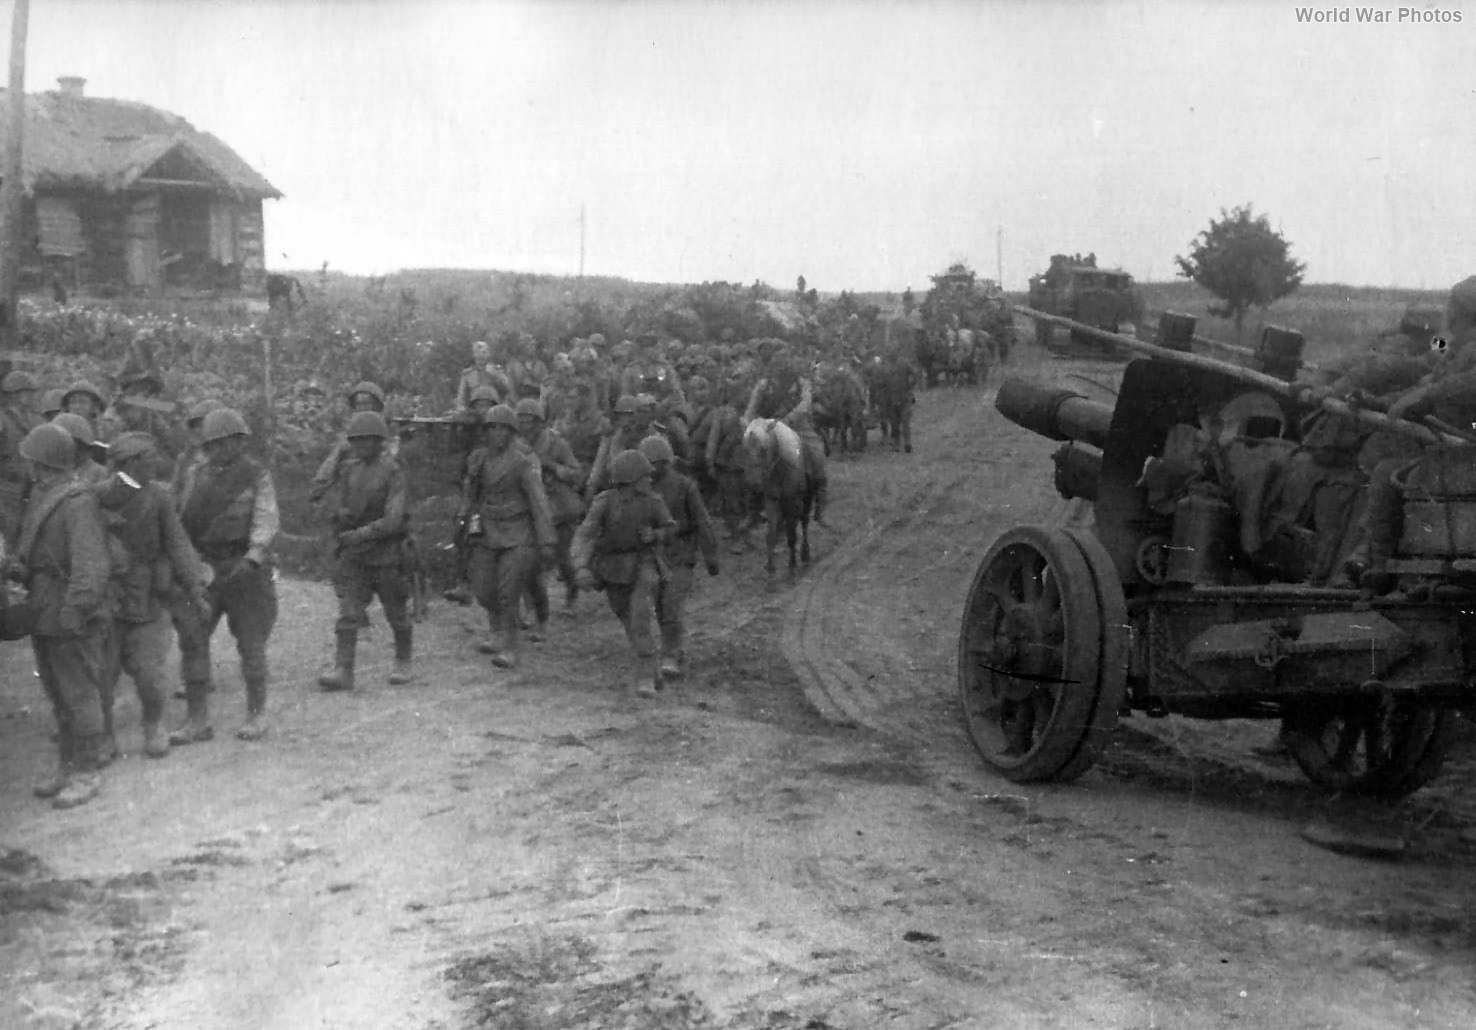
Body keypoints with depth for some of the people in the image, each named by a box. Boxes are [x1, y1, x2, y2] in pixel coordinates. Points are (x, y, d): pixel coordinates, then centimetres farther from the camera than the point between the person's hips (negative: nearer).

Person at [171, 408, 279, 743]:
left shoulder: (257, 476, -4)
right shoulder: (196, 476, 10)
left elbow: (266, 522, -13)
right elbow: (182, 520, 16)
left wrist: (252, 558, -28)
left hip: (244, 568, -4)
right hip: (202, 568, 4)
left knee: (250, 643, 3)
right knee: (192, 640, -3)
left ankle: (257, 715, 18)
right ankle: (197, 720, 3)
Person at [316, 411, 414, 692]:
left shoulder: (392, 472, -12)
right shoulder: (350, 470, 6)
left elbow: (393, 520, -19)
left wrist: (361, 534, -25)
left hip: (385, 553, -4)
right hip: (353, 554, 4)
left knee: (396, 613, 9)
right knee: (348, 612, -6)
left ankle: (403, 663, 28)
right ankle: (343, 671, -8)